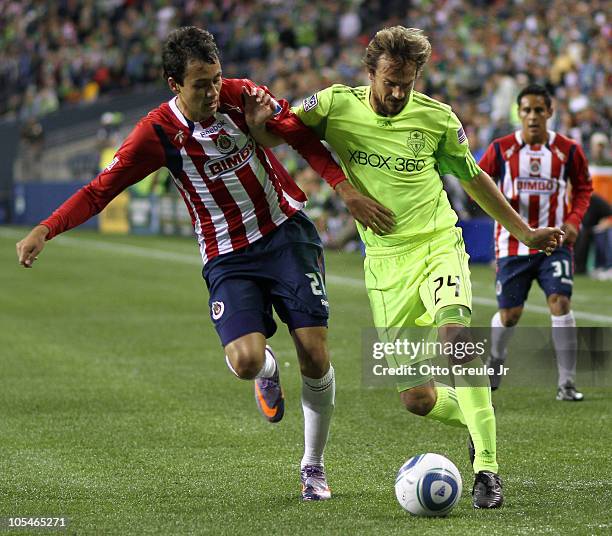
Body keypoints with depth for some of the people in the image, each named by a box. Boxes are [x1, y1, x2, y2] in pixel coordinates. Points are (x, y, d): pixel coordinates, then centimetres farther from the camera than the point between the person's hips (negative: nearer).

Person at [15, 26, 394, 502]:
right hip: (229, 257, -1)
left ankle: (313, 467, 16)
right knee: (245, 360, -23)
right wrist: (45, 230, -24)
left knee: (314, 356, -7)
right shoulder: (158, 133, -13)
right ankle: (268, 368, 19)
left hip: (287, 233, 1)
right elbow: (102, 189, -12)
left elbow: (303, 135, 1)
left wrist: (347, 189, -9)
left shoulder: (240, 96, -10)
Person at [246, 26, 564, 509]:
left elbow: (473, 178, 13)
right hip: (385, 262, 2)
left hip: (438, 246, -1)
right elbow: (274, 133, 4)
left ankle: (486, 469, -27)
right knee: (416, 398, -2)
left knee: (456, 335, -31)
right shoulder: (337, 106, -4)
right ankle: (473, 420, 33)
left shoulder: (438, 118, -2)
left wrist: (526, 233, 18)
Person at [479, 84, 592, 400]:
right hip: (513, 243, 0)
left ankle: (567, 383, -9)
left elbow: (583, 187, 12)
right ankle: (495, 365, 37)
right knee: (509, 314, 7)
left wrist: (574, 220, -5)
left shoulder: (568, 150, -1)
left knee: (560, 303, -16)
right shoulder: (501, 149, -3)